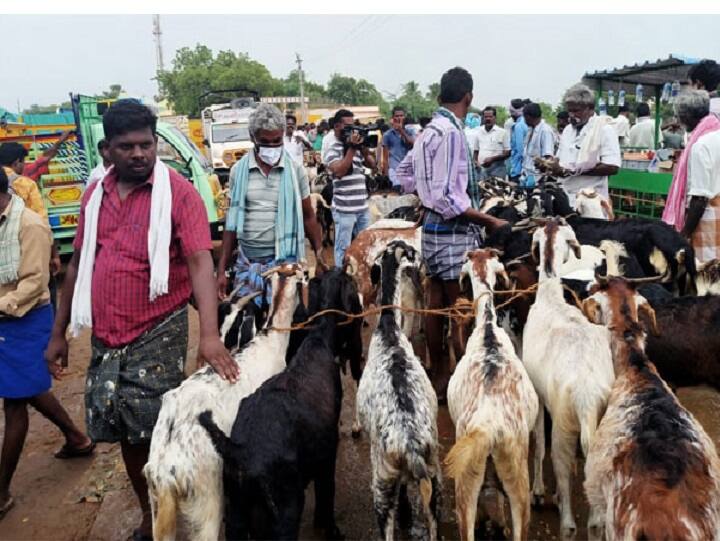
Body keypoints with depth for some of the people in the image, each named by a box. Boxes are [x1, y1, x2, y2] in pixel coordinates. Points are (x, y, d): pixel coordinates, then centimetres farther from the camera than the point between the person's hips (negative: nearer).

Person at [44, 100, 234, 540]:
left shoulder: (178, 192, -10)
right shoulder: (96, 194, 8)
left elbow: (200, 262, -19)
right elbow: (78, 264, 14)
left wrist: (210, 334, -31)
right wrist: (59, 332, 15)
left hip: (158, 337, -5)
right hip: (105, 339, 5)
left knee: (154, 436, 0)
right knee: (126, 435, 14)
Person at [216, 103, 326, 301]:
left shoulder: (295, 170, 0)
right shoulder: (239, 170, 4)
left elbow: (308, 216, 7)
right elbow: (232, 220, 8)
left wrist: (320, 255, 1)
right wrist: (221, 269, 5)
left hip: (284, 262, -2)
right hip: (246, 264, 2)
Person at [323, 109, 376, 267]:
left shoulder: (357, 148, 12)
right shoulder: (332, 150, -7)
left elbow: (372, 164, 14)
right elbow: (339, 171, -21)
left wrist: (363, 146, 0)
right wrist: (352, 148, -18)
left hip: (363, 207, 7)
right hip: (344, 209, -7)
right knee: (343, 248, 1)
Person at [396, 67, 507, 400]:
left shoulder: (428, 131, 9)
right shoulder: (451, 133, -18)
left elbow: (404, 173, 22)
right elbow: (449, 200, -23)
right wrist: (491, 221, -17)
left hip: (433, 229, 9)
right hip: (454, 233, -9)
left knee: (437, 306, 15)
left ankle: (440, 379, 28)